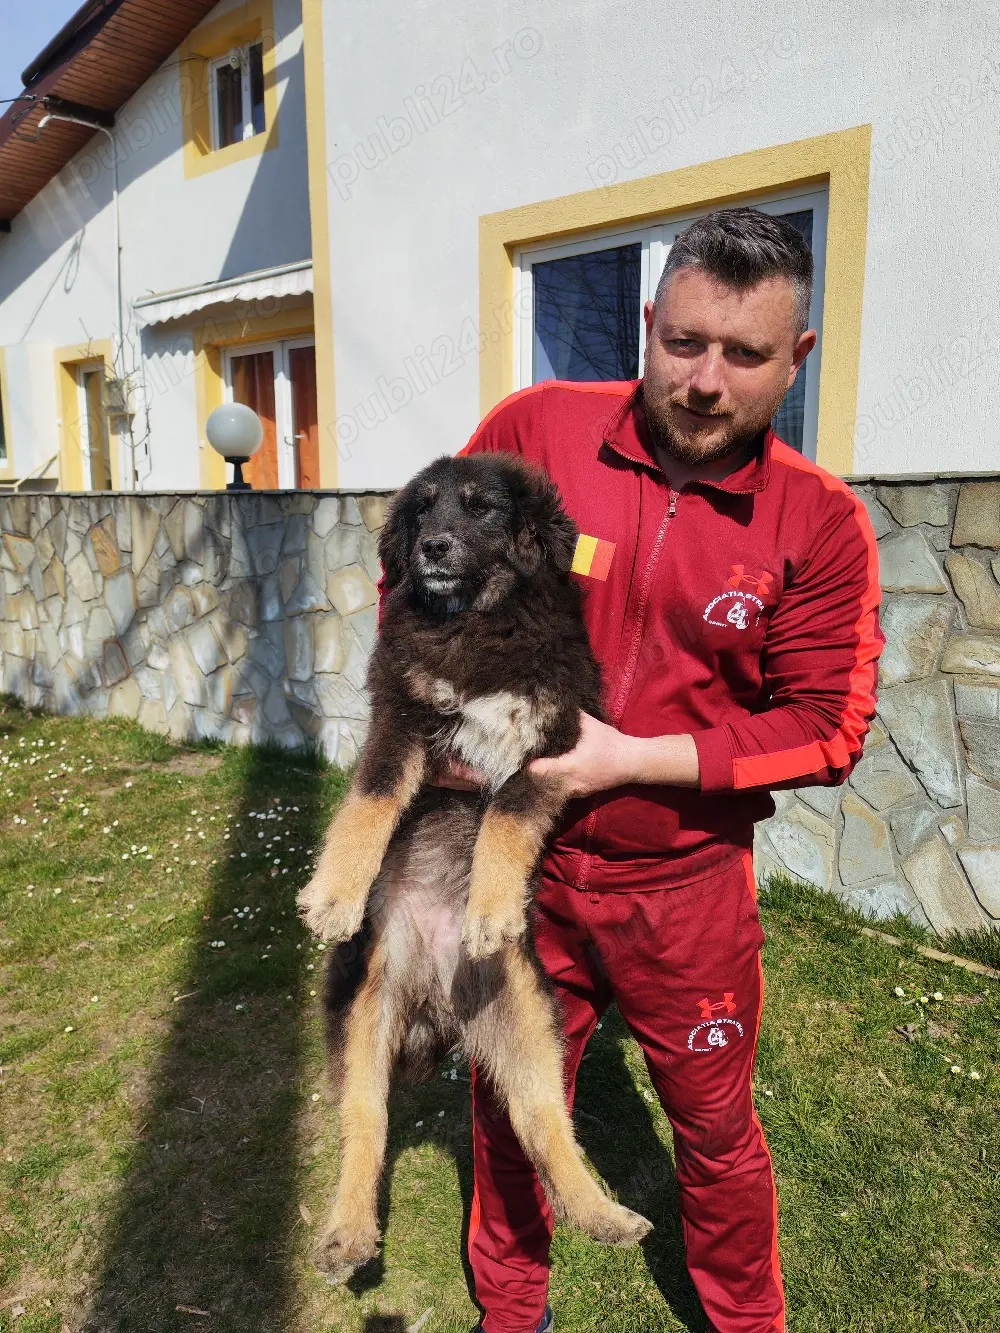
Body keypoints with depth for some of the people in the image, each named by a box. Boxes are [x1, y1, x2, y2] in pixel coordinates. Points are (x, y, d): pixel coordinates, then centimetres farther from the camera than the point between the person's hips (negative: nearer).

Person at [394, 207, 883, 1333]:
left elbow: (826, 730, -11)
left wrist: (628, 758, -20)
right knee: (511, 1110, 22)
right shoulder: (537, 429, -10)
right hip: (523, 861, 1)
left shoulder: (819, 524, -10)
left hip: (685, 887, 0)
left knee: (716, 1129, 21)